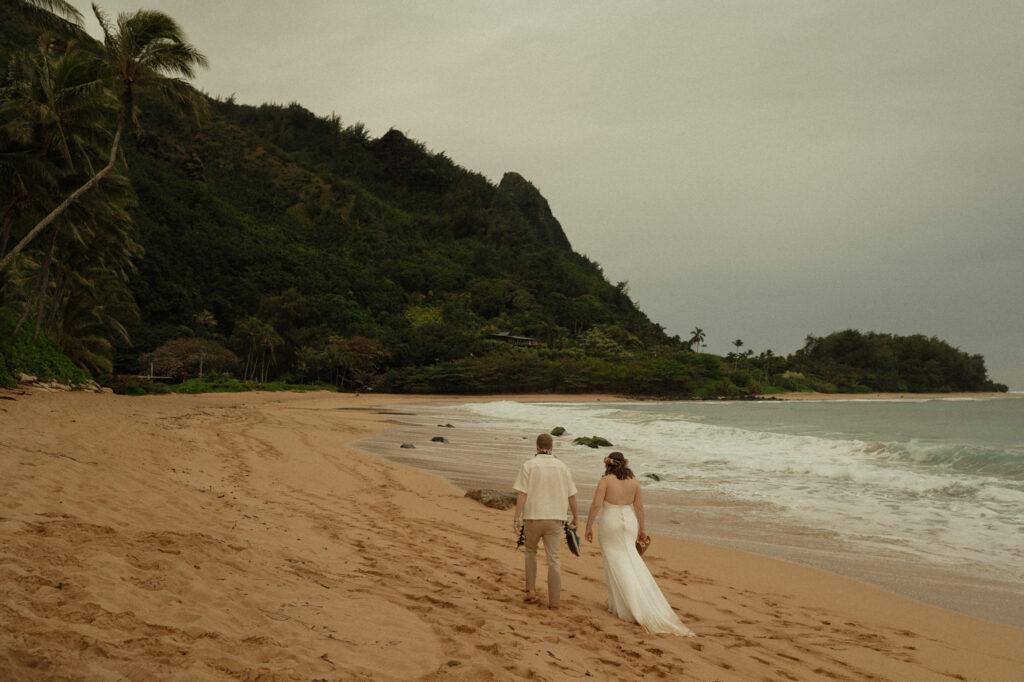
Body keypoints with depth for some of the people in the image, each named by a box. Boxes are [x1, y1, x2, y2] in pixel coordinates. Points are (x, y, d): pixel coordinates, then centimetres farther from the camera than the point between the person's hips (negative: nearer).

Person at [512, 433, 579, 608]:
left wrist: (517, 517, -12)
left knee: (531, 550, 23)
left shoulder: (528, 465, -4)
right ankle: (554, 601, 4)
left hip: (533, 517, -1)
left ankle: (531, 590, 15)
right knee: (553, 559, 5)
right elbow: (571, 496, 8)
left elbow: (522, 493, -12)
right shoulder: (562, 467, 5)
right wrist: (575, 517, 20)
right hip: (555, 519, 1)